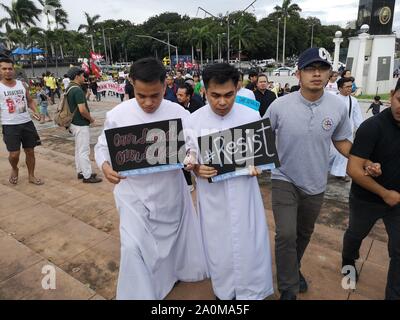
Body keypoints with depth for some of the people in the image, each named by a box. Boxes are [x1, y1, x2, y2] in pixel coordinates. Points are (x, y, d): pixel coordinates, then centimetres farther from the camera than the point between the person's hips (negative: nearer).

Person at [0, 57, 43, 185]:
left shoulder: (22, 85, 6)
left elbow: (30, 100, 15)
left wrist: (35, 111, -4)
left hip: (27, 123, 3)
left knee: (30, 151, 9)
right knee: (14, 154, -5)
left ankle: (31, 176, 24)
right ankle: (14, 169, 29)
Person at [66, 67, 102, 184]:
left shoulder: (69, 88, 10)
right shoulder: (77, 90, -21)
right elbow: (82, 110, -26)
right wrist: (91, 119, -10)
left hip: (74, 123, 10)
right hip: (81, 124, -10)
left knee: (79, 149, 18)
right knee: (84, 150, -3)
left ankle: (80, 171, 29)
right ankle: (87, 176, 5)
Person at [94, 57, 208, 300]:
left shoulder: (179, 113, -9)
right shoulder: (117, 115, -11)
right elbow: (102, 146, 1)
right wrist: (105, 165, -20)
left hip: (170, 191, 2)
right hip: (134, 194, -1)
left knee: (176, 237, 21)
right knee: (133, 247, -4)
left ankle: (174, 272, 52)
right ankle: (138, 293, 23)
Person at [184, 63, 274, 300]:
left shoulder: (252, 116, -7)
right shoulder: (194, 121, -8)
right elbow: (189, 158, -1)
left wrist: (256, 166, -17)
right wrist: (197, 169, -22)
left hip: (244, 193, 0)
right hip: (212, 196, 0)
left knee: (250, 246, 11)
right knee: (219, 247, 16)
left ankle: (252, 293, 38)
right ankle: (224, 291, 43)